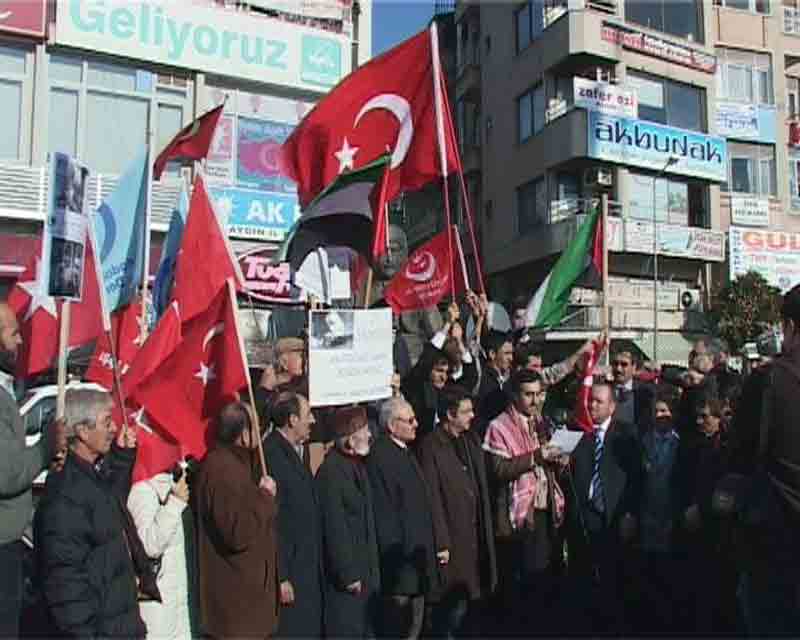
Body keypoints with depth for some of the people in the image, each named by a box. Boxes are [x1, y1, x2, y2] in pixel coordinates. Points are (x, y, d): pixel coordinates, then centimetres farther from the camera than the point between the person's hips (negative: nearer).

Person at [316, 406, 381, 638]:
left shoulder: (357, 464, 10)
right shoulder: (331, 470, -19)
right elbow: (334, 527, -20)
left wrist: (372, 568, 14)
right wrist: (348, 574, -17)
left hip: (365, 569, 9)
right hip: (346, 573, -9)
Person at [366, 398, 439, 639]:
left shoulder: (406, 452, 12)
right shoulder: (380, 456, -19)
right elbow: (383, 512, -21)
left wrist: (427, 548, 17)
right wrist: (394, 553, -20)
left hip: (418, 554, 9)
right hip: (401, 556, -9)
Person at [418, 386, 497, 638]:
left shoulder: (471, 440, 10)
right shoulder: (431, 446, -13)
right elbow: (433, 498, -15)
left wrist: (486, 530, 12)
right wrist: (441, 543, -15)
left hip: (478, 536, 7)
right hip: (453, 538, -7)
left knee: (476, 599, 15)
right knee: (451, 605, 2)